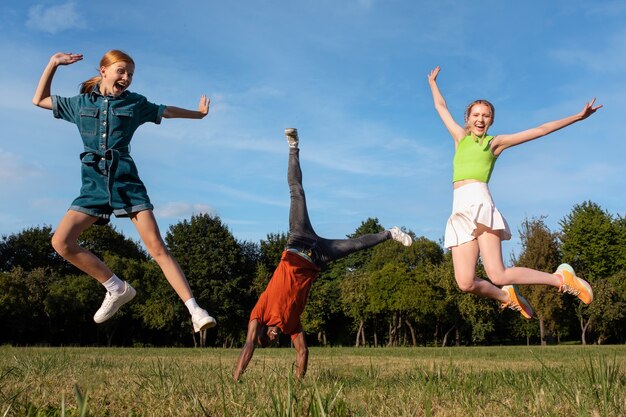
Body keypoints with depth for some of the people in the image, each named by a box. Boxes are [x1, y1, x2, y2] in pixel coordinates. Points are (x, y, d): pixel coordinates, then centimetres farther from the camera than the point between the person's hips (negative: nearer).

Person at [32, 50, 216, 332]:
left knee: (156, 246, -14)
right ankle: (117, 288, 0)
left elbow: (166, 111, 27)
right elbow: (39, 100, 26)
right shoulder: (81, 103, 14)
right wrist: (53, 64, 20)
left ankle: (195, 311, -19)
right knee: (61, 241, -15)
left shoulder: (135, 103, 10)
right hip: (94, 183, 3)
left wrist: (197, 114, 39)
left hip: (126, 179, -2)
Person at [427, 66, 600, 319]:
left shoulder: (495, 142, 16)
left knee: (497, 275, -19)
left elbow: (540, 130, 15)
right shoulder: (460, 137, 25)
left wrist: (578, 117, 14)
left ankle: (560, 278, 0)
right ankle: (506, 296, 18)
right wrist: (432, 82, 49)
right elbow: (441, 106, 39)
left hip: (479, 203, -4)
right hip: (459, 210, 4)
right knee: (466, 283, -11)